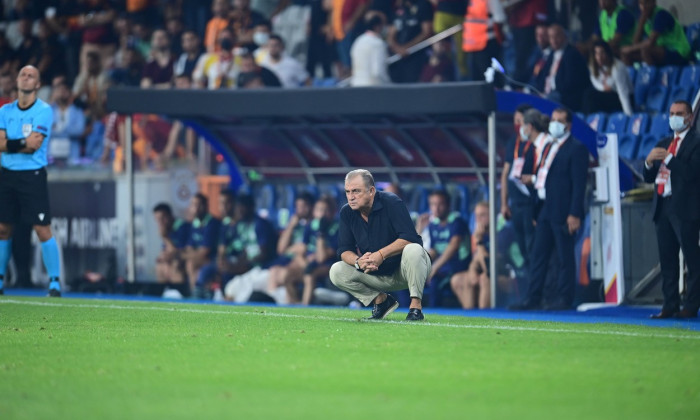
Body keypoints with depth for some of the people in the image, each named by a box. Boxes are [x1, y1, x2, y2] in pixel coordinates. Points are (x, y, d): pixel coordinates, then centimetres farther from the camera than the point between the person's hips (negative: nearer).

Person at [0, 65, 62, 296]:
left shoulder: (44, 111, -6)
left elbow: (33, 146, -15)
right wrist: (23, 143, -17)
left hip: (33, 175, -4)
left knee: (43, 229, -7)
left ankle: (55, 281, -2)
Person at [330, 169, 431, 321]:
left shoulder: (391, 203, -18)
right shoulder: (347, 212, -3)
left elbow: (409, 238, -28)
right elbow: (344, 250, -5)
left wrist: (381, 254, -37)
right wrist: (358, 261, -28)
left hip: (403, 270, -5)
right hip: (377, 275, 5)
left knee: (413, 250, -37)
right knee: (336, 272, -12)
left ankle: (416, 306, -24)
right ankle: (381, 299, 1)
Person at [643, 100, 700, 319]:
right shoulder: (663, 144, 18)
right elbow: (648, 177, 17)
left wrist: (668, 158, -16)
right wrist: (649, 161, -3)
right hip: (663, 208, 7)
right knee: (667, 260, 7)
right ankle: (670, 305, 9)